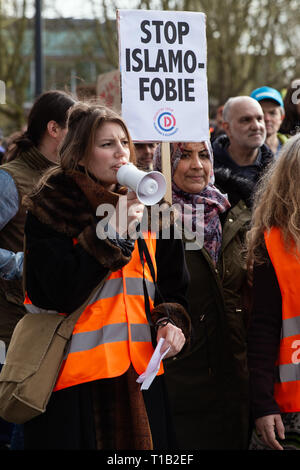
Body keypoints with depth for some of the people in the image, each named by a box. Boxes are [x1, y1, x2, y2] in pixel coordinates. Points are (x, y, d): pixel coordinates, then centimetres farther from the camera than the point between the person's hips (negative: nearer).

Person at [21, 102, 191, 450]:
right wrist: (114, 231, -15)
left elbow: (171, 287, 20)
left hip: (141, 369, 5)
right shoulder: (49, 210, -3)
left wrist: (170, 322, -2)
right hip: (75, 376, -5)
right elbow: (62, 293, -16)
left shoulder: (147, 207, 13)